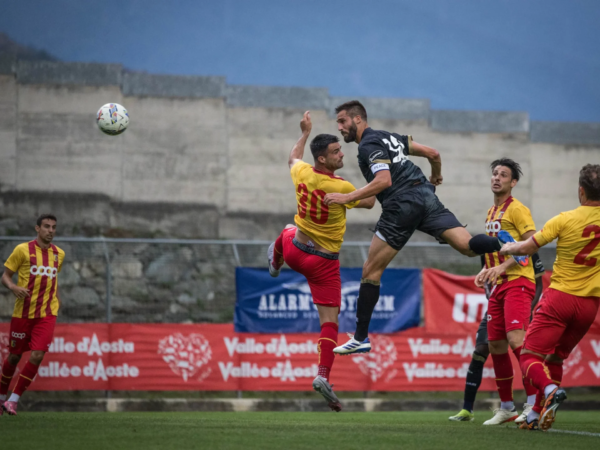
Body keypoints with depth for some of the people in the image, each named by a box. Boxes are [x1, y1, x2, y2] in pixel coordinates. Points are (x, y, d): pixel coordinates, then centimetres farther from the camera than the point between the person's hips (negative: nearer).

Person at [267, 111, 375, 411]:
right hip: (324, 262, -5)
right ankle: (323, 376, -20)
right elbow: (369, 203, -5)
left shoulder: (302, 173, -10)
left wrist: (305, 133, 29)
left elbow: (293, 159, 18)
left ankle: (275, 262, 73)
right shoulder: (341, 188, -25)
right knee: (330, 321, -5)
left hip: (295, 251, 6)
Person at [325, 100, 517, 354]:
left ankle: (361, 338, 3)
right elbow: (432, 153, 25)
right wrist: (436, 175, 45)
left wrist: (346, 198, -18)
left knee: (371, 270, 2)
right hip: (427, 196, 8)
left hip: (401, 205, -8)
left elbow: (384, 180, -20)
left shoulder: (369, 145, -4)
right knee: (469, 247, -6)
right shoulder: (388, 137, 22)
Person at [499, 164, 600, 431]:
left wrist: (507, 248, 18)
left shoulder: (565, 220, -11)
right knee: (555, 358, 19)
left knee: (530, 356, -2)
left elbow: (526, 249, -3)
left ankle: (550, 389, -31)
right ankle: (537, 415, 18)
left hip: (559, 296, -4)